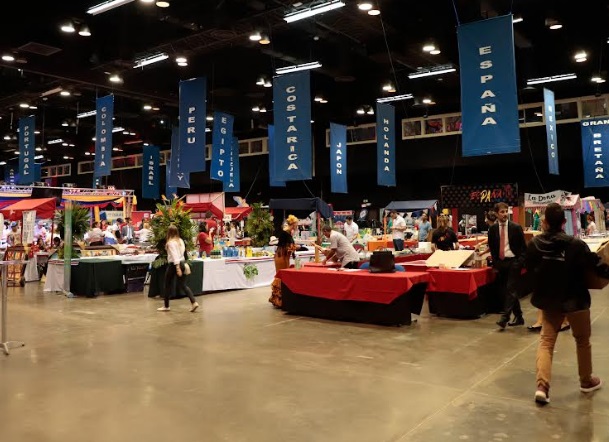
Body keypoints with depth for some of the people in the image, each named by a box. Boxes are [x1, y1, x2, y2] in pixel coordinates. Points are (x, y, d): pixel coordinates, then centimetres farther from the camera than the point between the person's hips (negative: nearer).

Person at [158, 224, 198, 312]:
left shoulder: (171, 242, -14)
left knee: (168, 285, 9)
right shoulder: (181, 241, 8)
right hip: (182, 263, 7)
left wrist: (177, 268, -24)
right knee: (183, 285, 8)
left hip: (173, 264, -6)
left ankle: (166, 306, 19)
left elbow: (174, 255, -20)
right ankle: (194, 302, -7)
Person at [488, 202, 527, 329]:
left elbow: (523, 246, -1)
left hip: (514, 262, -4)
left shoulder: (516, 227, -4)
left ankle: (505, 318, -12)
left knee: (510, 290, -10)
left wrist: (520, 262, -10)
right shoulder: (492, 229, 4)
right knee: (506, 290, 9)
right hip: (501, 262, 4)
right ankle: (518, 317, 22)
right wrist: (495, 263, 3)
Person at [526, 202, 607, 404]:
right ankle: (586, 381, 36)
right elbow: (597, 266, -14)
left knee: (546, 341, 8)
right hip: (575, 301, -2)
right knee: (582, 341, 19)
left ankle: (542, 386, -5)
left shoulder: (534, 244, -9)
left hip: (548, 301, 3)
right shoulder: (575, 244, -20)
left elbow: (529, 268, 5)